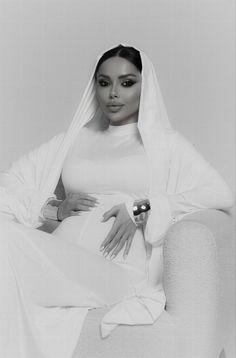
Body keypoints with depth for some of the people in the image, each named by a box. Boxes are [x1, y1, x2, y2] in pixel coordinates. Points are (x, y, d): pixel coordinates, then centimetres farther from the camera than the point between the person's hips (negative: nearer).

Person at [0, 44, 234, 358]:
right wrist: (54, 207, -1)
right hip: (61, 261, 4)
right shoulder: (71, 141, 25)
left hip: (119, 272, -4)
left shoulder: (165, 143, 16)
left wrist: (141, 209, -9)